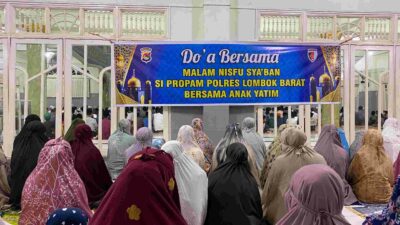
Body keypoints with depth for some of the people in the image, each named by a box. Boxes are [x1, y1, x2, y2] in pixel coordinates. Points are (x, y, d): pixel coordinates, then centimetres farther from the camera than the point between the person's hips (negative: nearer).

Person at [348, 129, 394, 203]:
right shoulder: (387, 159, 1)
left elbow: (350, 177, -1)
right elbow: (392, 181, 11)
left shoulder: (360, 156, -10)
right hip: (385, 197, 4)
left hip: (364, 197, -4)